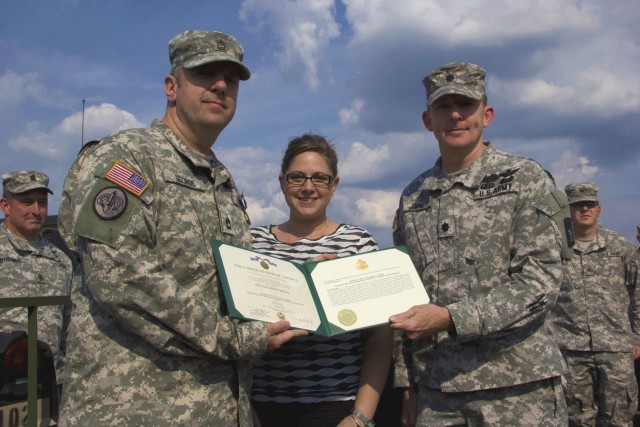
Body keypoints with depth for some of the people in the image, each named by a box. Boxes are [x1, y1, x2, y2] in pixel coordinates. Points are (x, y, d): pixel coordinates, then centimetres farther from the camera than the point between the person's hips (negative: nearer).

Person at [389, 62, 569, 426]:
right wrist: (408, 383, 10)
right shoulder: (412, 198, 10)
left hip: (519, 387, -3)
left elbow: (542, 280, -11)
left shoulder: (525, 178, -2)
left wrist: (450, 318, -21)